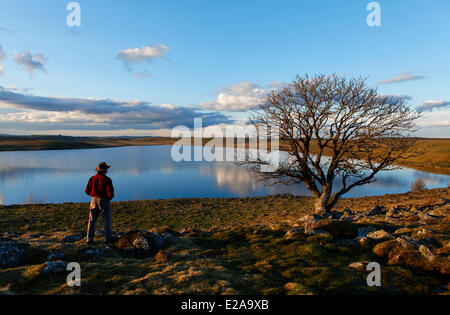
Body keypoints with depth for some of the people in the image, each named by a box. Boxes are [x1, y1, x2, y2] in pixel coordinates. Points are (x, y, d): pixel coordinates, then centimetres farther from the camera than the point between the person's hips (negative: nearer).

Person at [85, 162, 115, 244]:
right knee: (107, 220, 8)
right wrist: (109, 197, 5)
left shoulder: (92, 179, 2)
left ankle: (90, 239, 11)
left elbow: (87, 191, 6)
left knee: (92, 221, 12)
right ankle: (108, 238, 13)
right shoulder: (107, 180, -13)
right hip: (104, 201, -4)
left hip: (94, 201, 4)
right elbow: (110, 193, -18)